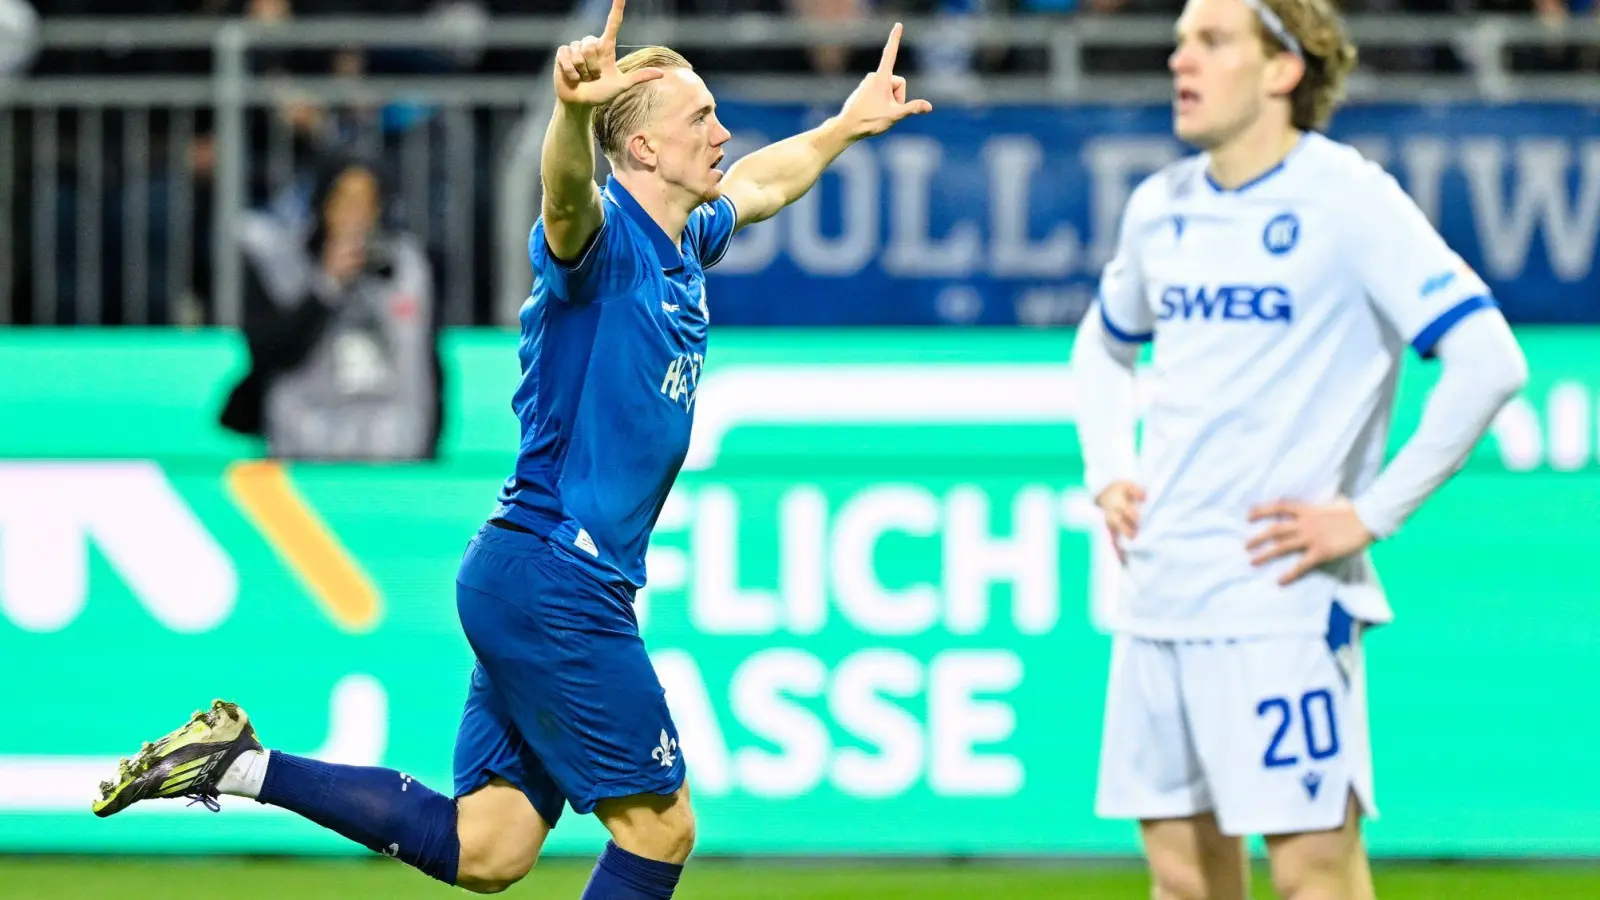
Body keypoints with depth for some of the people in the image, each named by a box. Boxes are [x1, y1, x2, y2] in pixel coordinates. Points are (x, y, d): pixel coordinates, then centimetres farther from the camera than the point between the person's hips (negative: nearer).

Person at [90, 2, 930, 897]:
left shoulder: (683, 250, 13)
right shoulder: (605, 237, -15)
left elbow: (759, 182, 37)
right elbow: (567, 189, -41)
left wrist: (846, 126, 45)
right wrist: (575, 107, -61)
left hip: (528, 587, 9)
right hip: (555, 579, -9)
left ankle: (242, 763, 9)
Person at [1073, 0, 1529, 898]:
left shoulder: (1348, 200, -9)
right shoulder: (1161, 207, 12)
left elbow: (1489, 362, -15)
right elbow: (1103, 347, 33)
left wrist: (1372, 514, -15)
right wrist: (1108, 475, 15)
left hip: (1281, 597, -7)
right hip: (1156, 599, 7)